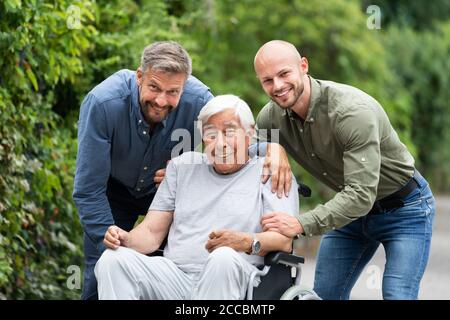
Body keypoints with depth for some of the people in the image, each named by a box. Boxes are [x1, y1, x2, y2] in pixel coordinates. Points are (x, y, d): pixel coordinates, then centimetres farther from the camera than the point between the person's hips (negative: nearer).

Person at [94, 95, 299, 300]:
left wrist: (247, 242, -25)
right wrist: (126, 239, -5)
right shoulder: (183, 166, 24)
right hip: (174, 274, 3)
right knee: (113, 259, -22)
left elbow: (284, 241, -3)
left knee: (224, 258, -38)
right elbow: (152, 232, 19)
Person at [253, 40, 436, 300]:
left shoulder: (353, 111, -33)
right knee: (324, 294, 4)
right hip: (351, 208, 7)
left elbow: (361, 194, -38)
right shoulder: (270, 117, -12)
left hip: (404, 209, -6)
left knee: (397, 295, -16)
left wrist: (302, 225, -47)